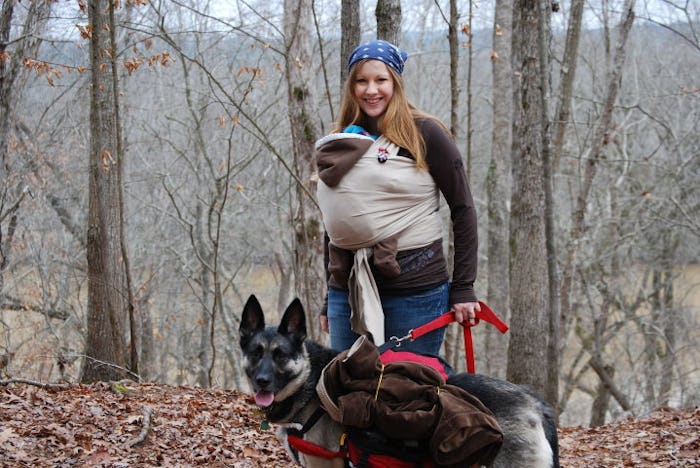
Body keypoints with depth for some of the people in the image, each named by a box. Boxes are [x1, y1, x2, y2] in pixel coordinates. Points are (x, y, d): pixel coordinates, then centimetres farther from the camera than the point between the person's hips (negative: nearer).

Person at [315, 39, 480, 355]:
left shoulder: (424, 133, -3)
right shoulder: (338, 144, 11)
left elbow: (462, 209, -2)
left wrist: (463, 288, -6)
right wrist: (329, 301, 17)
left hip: (414, 290, -5)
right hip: (347, 290, 5)